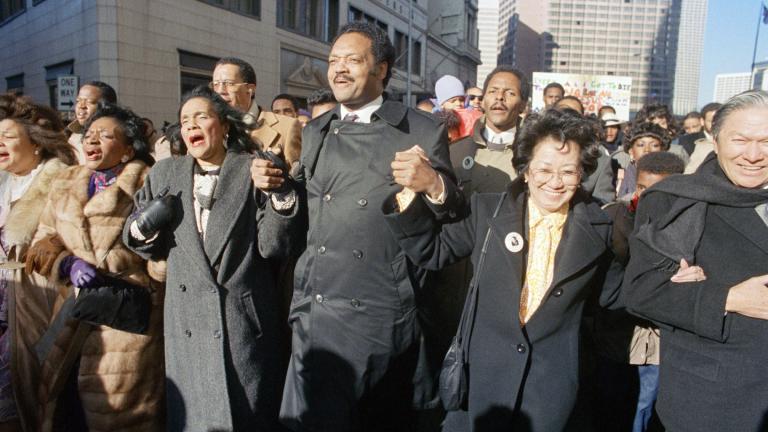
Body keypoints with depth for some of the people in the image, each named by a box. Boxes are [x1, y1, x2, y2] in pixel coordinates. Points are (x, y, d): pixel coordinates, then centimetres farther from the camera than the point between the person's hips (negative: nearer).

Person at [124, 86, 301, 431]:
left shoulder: (255, 171, -3)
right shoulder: (164, 174, 8)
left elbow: (273, 247, -10)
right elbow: (151, 247, 13)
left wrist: (278, 194, -23)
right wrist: (142, 228, -8)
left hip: (246, 321, -2)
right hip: (188, 324, 3)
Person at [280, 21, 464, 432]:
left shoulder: (422, 131, -4)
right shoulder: (314, 133, 11)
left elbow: (452, 215, -1)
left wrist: (434, 185, -22)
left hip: (383, 314, -3)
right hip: (316, 310, 4)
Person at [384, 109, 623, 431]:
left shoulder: (597, 229, -1)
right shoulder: (488, 210, -3)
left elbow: (614, 295, 9)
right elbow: (431, 251, -1)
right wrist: (411, 194, -14)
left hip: (550, 386, 0)